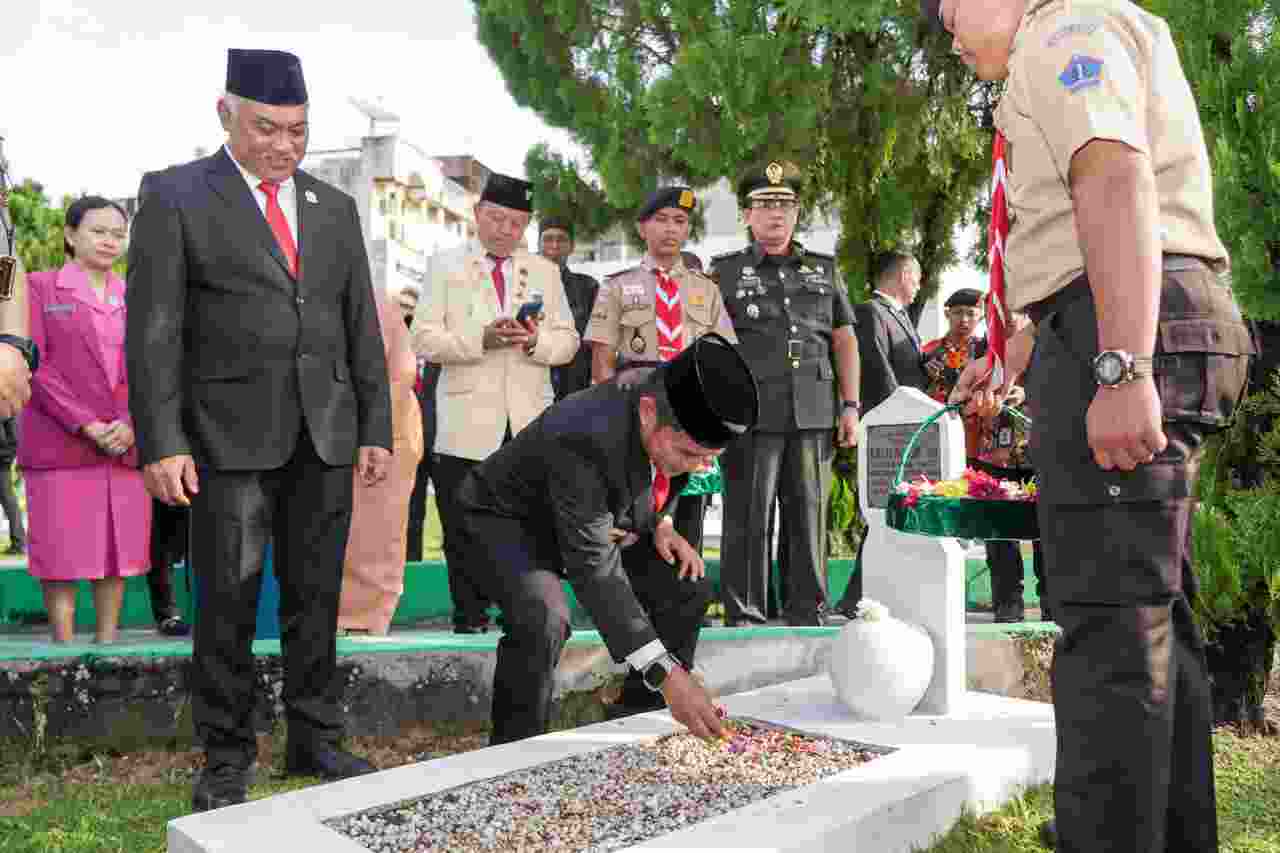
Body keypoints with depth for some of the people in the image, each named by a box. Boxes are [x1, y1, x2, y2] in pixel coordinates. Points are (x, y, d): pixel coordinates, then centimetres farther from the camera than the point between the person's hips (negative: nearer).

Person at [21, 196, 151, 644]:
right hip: (60, 447, -4)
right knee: (62, 554, -3)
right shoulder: (40, 288, 4)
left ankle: (108, 644, 13)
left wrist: (130, 423, -7)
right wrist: (85, 426, -14)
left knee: (119, 550, 4)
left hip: (126, 448, 4)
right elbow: (35, 366, -5)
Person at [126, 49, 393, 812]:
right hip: (231, 435, -4)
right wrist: (162, 441, -13)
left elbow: (362, 328, 13)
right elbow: (153, 329, -6)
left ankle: (316, 740, 21)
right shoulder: (174, 196, -1)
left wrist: (377, 429, 7)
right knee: (228, 604, 2)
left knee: (315, 596, 9)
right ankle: (226, 761, 14)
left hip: (324, 436, 4)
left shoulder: (335, 207, 12)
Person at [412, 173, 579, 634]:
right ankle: (469, 617, 12)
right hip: (467, 424, -1)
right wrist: (481, 339, -15)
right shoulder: (447, 267, 9)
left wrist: (536, 340, -10)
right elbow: (424, 339, 0)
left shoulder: (545, 272, 17)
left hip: (530, 423, 2)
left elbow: (567, 342, 12)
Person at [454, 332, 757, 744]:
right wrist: (666, 673, -44)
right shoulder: (583, 439, -42)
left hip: (602, 519, 7)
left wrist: (662, 522, -11)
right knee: (543, 620, -33)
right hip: (509, 521, -7)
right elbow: (595, 570, -41)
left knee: (685, 591, -4)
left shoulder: (675, 400, -20)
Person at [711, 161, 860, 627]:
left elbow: (844, 339, 17)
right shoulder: (725, 271, 8)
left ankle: (809, 613, 15)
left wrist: (850, 405, 8)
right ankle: (743, 615, 6)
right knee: (748, 517, -2)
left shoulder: (823, 269, 18)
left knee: (809, 514, 6)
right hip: (751, 413, -3)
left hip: (814, 413, 3)